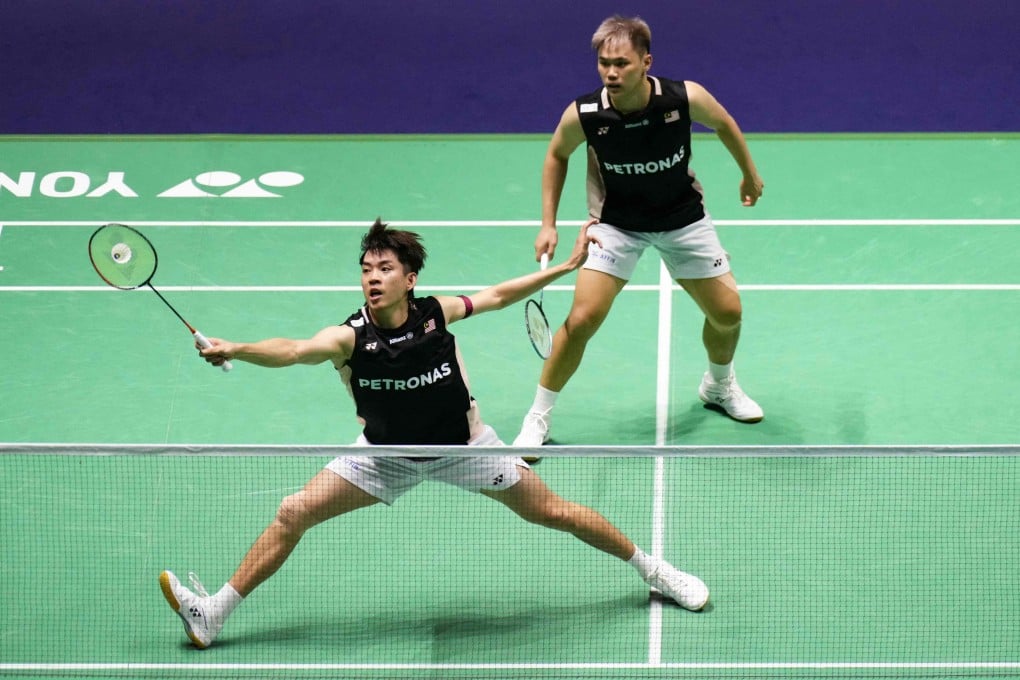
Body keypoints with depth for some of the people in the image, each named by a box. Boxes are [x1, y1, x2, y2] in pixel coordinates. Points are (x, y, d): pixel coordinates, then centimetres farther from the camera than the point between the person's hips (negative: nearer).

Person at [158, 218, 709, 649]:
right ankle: (213, 612, -2)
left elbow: (497, 296, -1)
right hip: (387, 456, 0)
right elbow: (294, 350, -44)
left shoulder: (435, 313, -19)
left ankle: (651, 568, 27)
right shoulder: (350, 337, -25)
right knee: (294, 513, -11)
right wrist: (234, 350, -63)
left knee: (553, 512, 4)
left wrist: (567, 266, 0)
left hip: (462, 446, 0)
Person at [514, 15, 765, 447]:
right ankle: (538, 419, 2)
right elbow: (557, 156, -1)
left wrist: (750, 174, 13)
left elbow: (723, 124, -1)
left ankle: (719, 387, 38)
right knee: (583, 318, -16)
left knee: (727, 313, 5)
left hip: (683, 218, 2)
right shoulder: (582, 115, -25)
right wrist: (548, 224, -5)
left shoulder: (686, 98, -26)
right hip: (617, 224, -2)